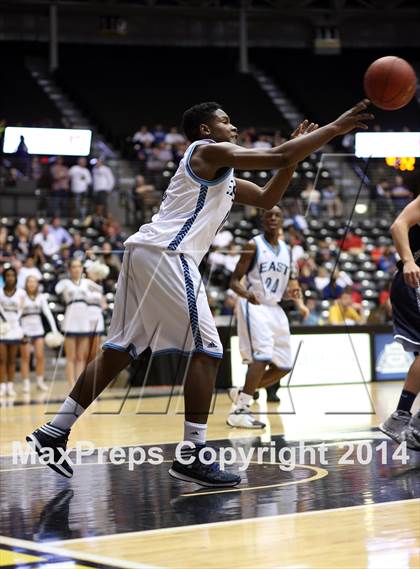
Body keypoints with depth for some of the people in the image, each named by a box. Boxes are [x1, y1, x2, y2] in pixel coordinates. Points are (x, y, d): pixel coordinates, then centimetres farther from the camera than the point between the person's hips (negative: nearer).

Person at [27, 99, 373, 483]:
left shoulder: (220, 173, 29)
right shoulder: (210, 151, -1)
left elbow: (267, 198, 32)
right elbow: (278, 157, -10)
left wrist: (294, 155, 20)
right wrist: (336, 127, -4)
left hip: (145, 253, 10)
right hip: (166, 254, -10)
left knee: (120, 350, 12)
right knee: (206, 350, -7)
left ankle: (55, 433, 12)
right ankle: (193, 455, -8)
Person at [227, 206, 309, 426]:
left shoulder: (286, 250, 11)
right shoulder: (254, 245, -7)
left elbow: (292, 283, 17)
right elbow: (234, 281, -10)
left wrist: (299, 303, -4)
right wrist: (246, 294, -31)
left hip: (274, 309, 8)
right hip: (254, 307, -8)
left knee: (283, 366, 8)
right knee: (262, 356, -25)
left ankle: (241, 393, 24)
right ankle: (240, 412, -26)